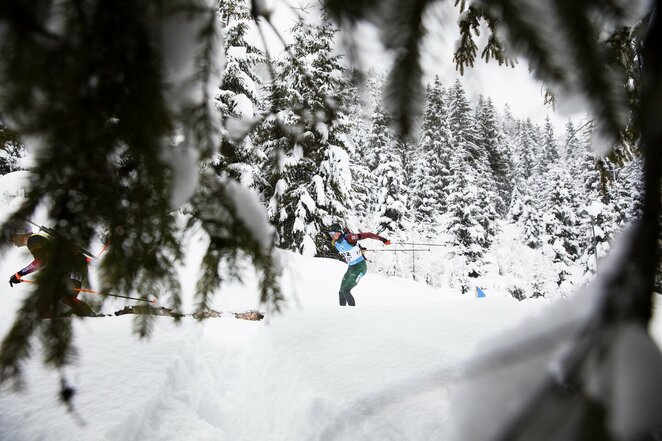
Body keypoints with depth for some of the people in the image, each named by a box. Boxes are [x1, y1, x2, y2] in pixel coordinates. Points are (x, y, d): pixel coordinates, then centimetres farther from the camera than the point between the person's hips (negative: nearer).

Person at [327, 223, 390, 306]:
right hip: (350, 268, 8)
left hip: (360, 267, -8)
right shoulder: (336, 243, -1)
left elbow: (367, 235, -22)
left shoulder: (348, 238, -23)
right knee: (341, 292, 4)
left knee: (345, 290, -16)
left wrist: (382, 239, -23)